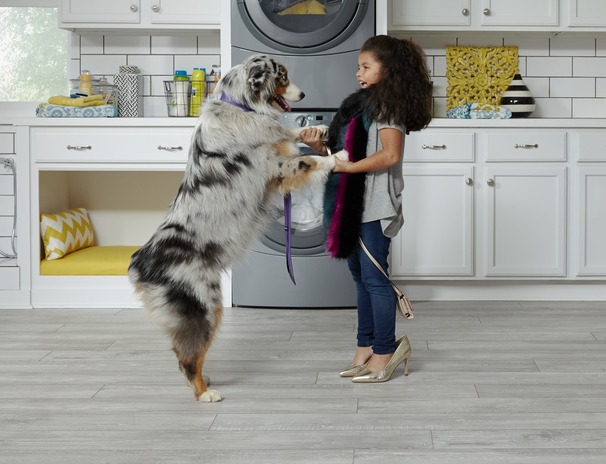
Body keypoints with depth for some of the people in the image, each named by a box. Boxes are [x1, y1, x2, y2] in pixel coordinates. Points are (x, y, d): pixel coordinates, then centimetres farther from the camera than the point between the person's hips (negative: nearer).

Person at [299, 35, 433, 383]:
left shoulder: (388, 104, -10)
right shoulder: (362, 104, 17)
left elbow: (390, 154, -20)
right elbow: (346, 152, 16)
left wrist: (348, 166, -19)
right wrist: (320, 147, 0)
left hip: (376, 206, -9)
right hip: (355, 203, 9)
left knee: (374, 277, -5)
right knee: (361, 276, 13)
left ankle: (384, 351, 4)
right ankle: (367, 348, 21)